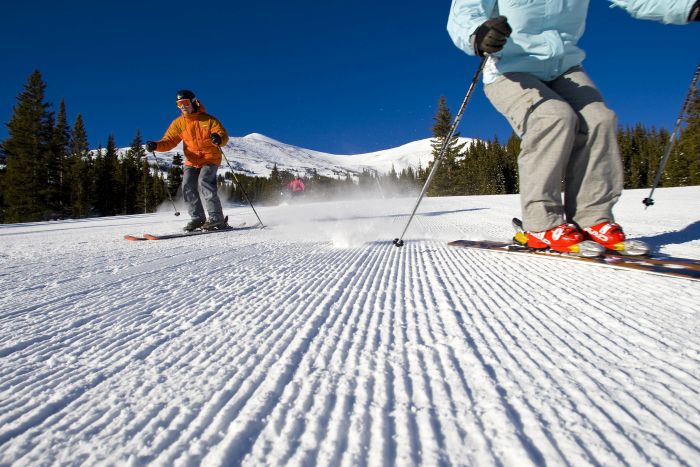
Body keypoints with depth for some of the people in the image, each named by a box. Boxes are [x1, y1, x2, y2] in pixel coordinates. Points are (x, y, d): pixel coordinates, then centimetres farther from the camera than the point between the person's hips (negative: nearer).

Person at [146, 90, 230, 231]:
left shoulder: (207, 119, -6)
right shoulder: (178, 123, 5)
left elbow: (224, 136, -9)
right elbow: (169, 141, 2)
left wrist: (218, 138, -34)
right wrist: (156, 145, -18)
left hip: (210, 158, -5)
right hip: (192, 161, 5)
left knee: (204, 182, -25)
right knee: (187, 186, -12)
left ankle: (217, 220, -23)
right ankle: (197, 218, 1)